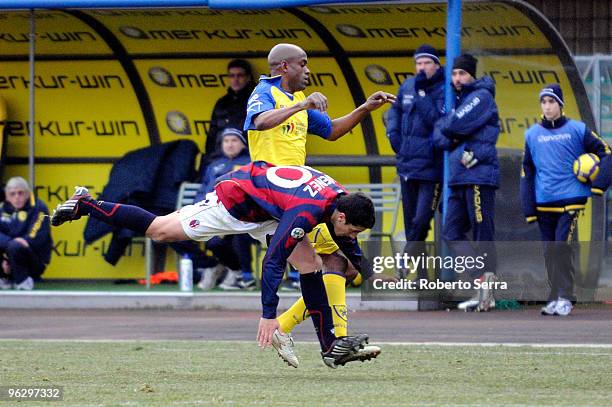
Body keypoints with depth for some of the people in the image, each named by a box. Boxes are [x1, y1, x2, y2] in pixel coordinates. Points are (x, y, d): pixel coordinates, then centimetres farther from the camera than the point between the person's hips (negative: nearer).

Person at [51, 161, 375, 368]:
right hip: (234, 198, -8)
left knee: (308, 261, -3)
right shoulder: (306, 213, -37)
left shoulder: (342, 198, -12)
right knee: (159, 231, 6)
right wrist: (268, 314, -33)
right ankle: (84, 206, 20)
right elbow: (272, 262, -36)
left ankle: (330, 344, -1)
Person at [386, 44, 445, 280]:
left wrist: (421, 93, -22)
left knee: (421, 220, -13)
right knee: (411, 221, 10)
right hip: (407, 163, 7)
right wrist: (393, 132, 12)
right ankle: (420, 274, 17)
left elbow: (437, 120, -24)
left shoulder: (443, 90, -9)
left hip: (430, 166, -7)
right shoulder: (408, 86, 10)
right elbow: (395, 110, 28)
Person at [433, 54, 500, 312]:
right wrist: (449, 138, -8)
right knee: (452, 233, 6)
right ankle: (482, 282, 7)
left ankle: (486, 292, -6)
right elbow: (440, 138, 14)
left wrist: (446, 124, 4)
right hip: (459, 178, 9)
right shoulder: (457, 100, 22)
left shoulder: (481, 97, -4)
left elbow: (456, 125, -17)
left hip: (479, 176, -9)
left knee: (483, 235, -7)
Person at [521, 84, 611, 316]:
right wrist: (528, 208, 7)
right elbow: (526, 172, 11)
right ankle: (555, 298, 16)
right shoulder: (532, 135, 8)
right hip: (544, 202, 3)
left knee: (563, 246, -14)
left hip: (571, 199, -3)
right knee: (550, 251, 7)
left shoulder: (577, 130, 0)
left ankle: (565, 297, -9)